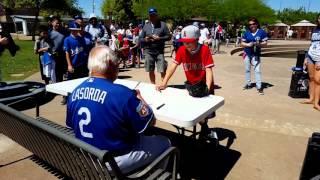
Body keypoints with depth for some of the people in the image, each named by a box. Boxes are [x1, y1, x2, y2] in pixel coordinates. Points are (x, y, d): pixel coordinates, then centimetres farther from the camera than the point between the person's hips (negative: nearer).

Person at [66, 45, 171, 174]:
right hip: (115, 162, -7)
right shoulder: (122, 93, -27)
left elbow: (71, 126, 9)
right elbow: (150, 122, -14)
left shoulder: (75, 92, -6)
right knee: (164, 142, 13)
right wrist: (138, 97, 1)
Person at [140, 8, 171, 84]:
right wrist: (145, 39, -9)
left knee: (162, 71, -7)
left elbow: (168, 36, 0)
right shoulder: (146, 26, 13)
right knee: (151, 71, 12)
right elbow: (141, 38, 13)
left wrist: (159, 38, -15)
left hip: (159, 51, -3)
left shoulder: (162, 24, 5)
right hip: (148, 52, 3)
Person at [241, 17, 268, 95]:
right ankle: (248, 84, 27)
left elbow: (265, 43, -5)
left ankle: (259, 87, -5)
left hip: (256, 54, -3)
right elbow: (242, 43, 3)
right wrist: (248, 44, -17)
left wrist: (259, 44, -24)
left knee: (257, 70, -8)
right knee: (247, 69, 13)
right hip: (247, 54, 3)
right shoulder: (246, 33, 0)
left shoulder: (262, 32, -6)